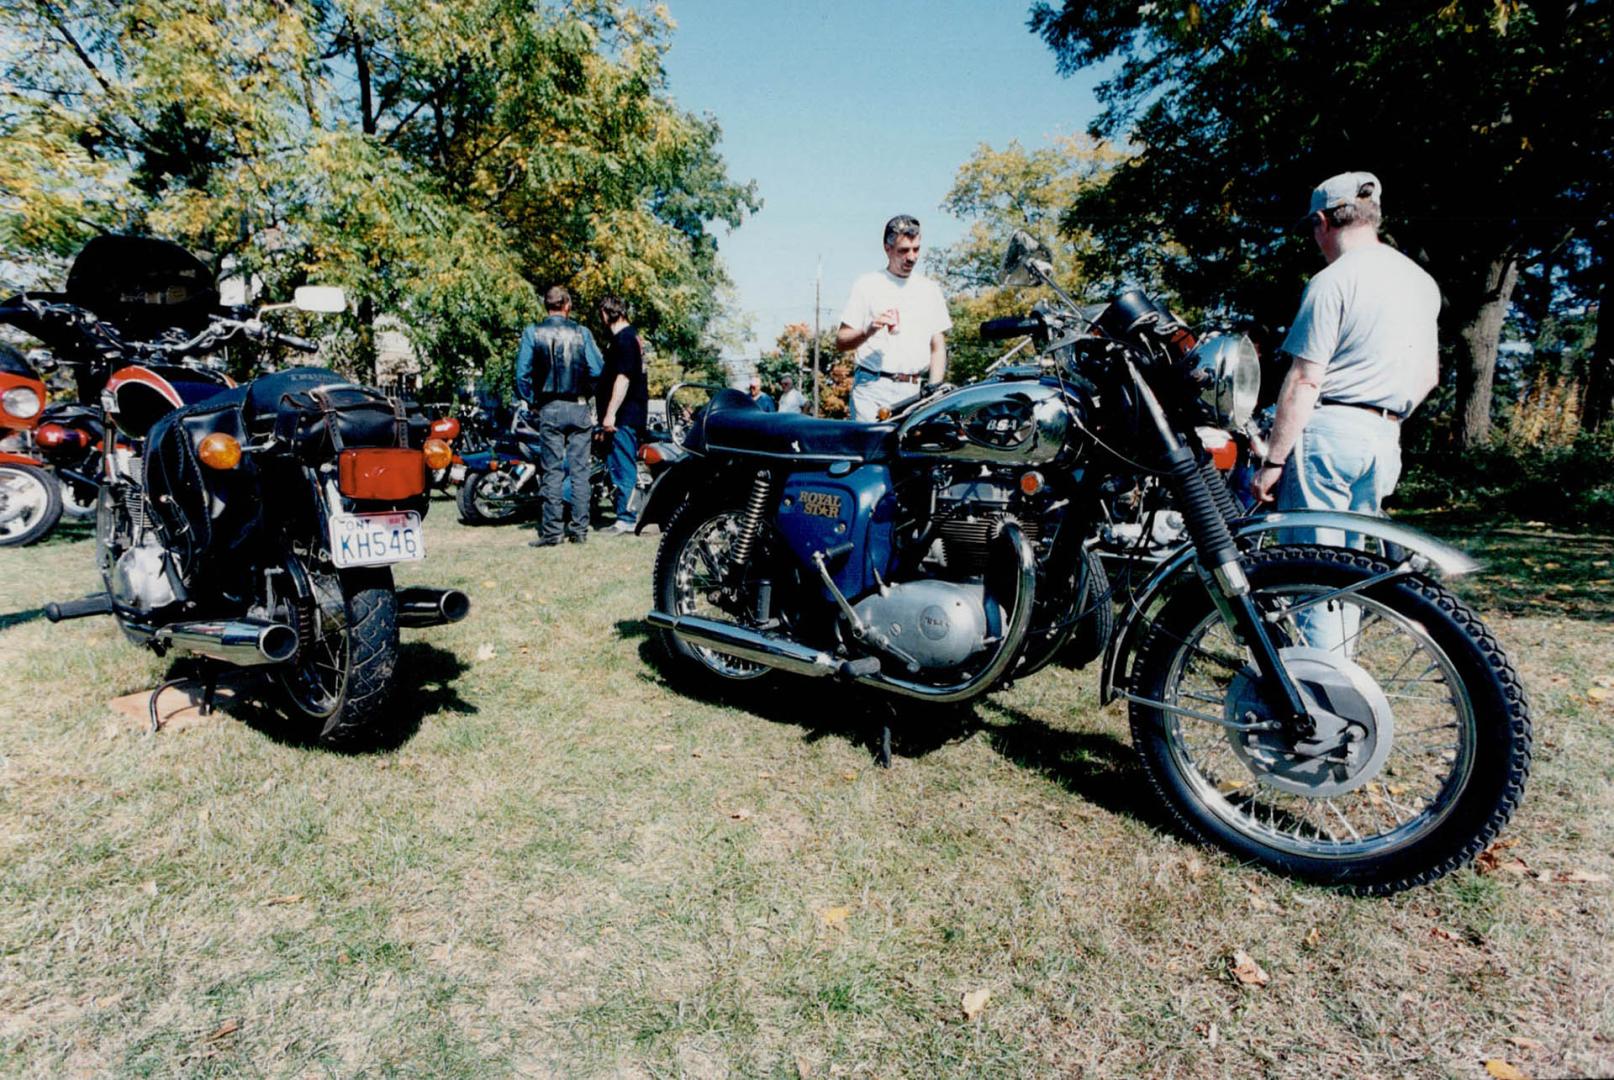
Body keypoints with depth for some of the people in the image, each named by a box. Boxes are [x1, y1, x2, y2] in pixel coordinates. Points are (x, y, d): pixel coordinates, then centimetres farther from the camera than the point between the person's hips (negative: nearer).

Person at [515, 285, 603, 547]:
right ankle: (579, 529, 6)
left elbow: (522, 373, -4)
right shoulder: (582, 332, 0)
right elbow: (597, 370, -5)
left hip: (550, 409, 0)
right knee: (580, 470, 4)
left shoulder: (532, 333, 0)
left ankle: (551, 531, 1)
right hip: (580, 408, 0)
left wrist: (532, 402, 9)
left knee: (552, 471, 2)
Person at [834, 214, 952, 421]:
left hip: (916, 391, 3)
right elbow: (841, 342, 6)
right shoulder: (867, 285, 9)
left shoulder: (930, 289, 18)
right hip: (874, 389, -2)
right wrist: (869, 330, -14)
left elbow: (938, 348, 16)